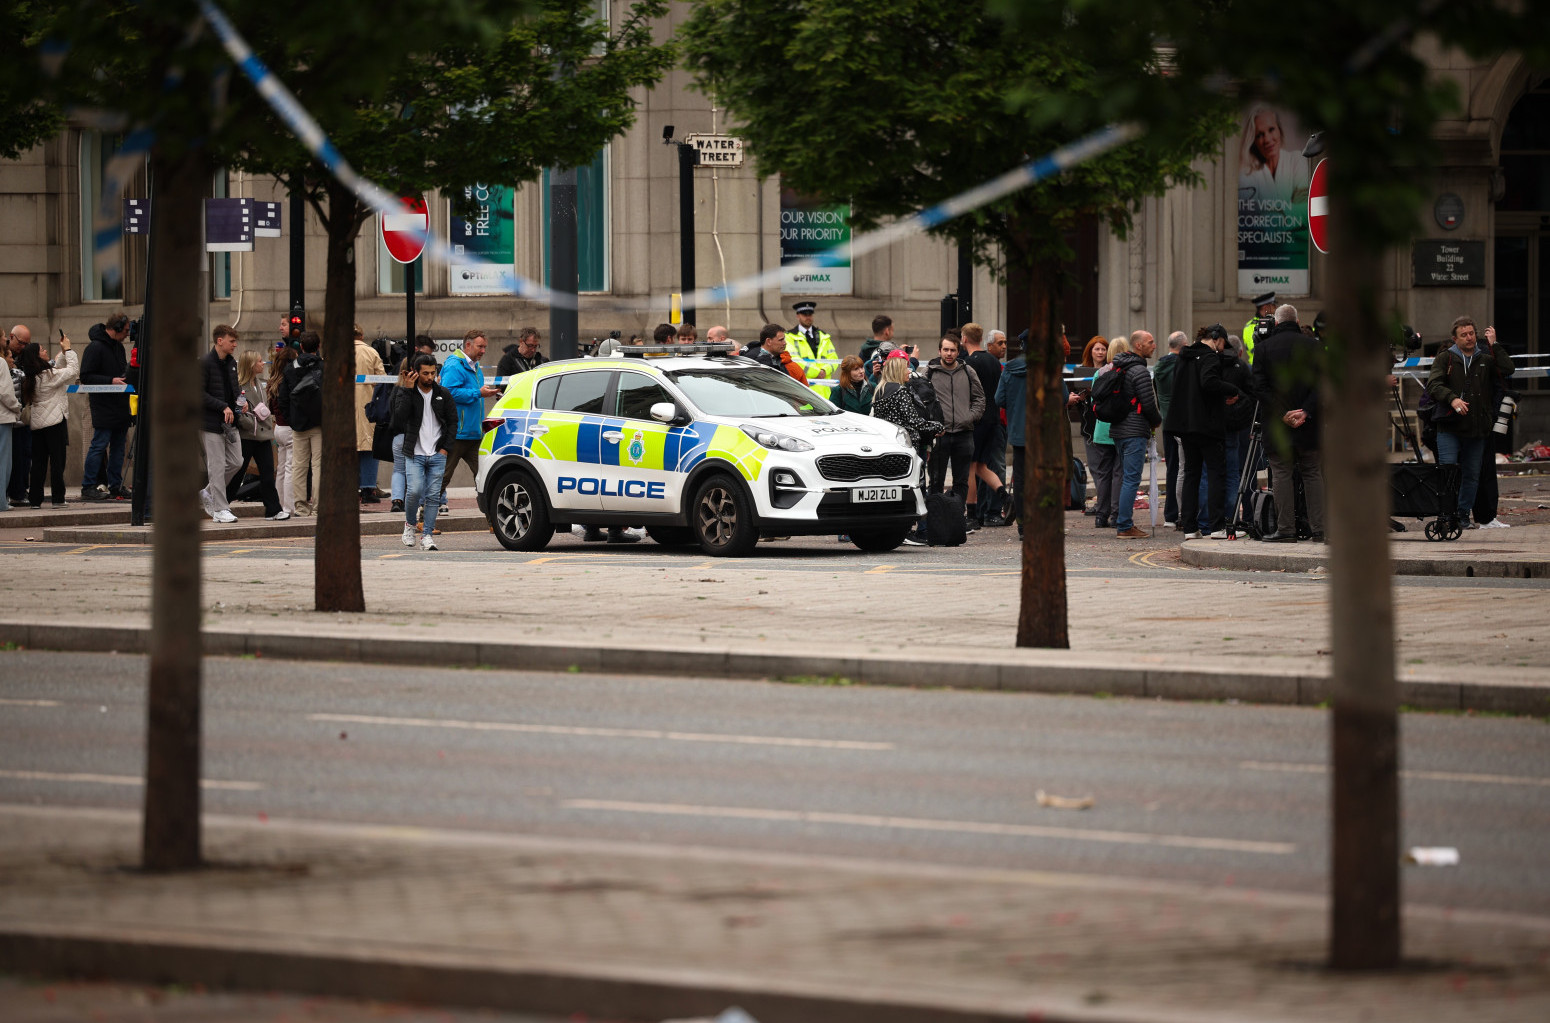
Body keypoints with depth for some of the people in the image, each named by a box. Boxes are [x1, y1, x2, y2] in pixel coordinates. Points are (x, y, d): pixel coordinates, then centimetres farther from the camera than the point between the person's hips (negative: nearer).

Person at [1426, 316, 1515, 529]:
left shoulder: (1486, 360, 12)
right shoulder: (1445, 358, 6)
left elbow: (1507, 370, -4)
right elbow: (1433, 385, -5)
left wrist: (1494, 345, -5)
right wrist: (1452, 398, -22)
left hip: (1476, 429, 3)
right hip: (1449, 428, -3)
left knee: (1472, 475, 8)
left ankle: (1465, 515, 18)